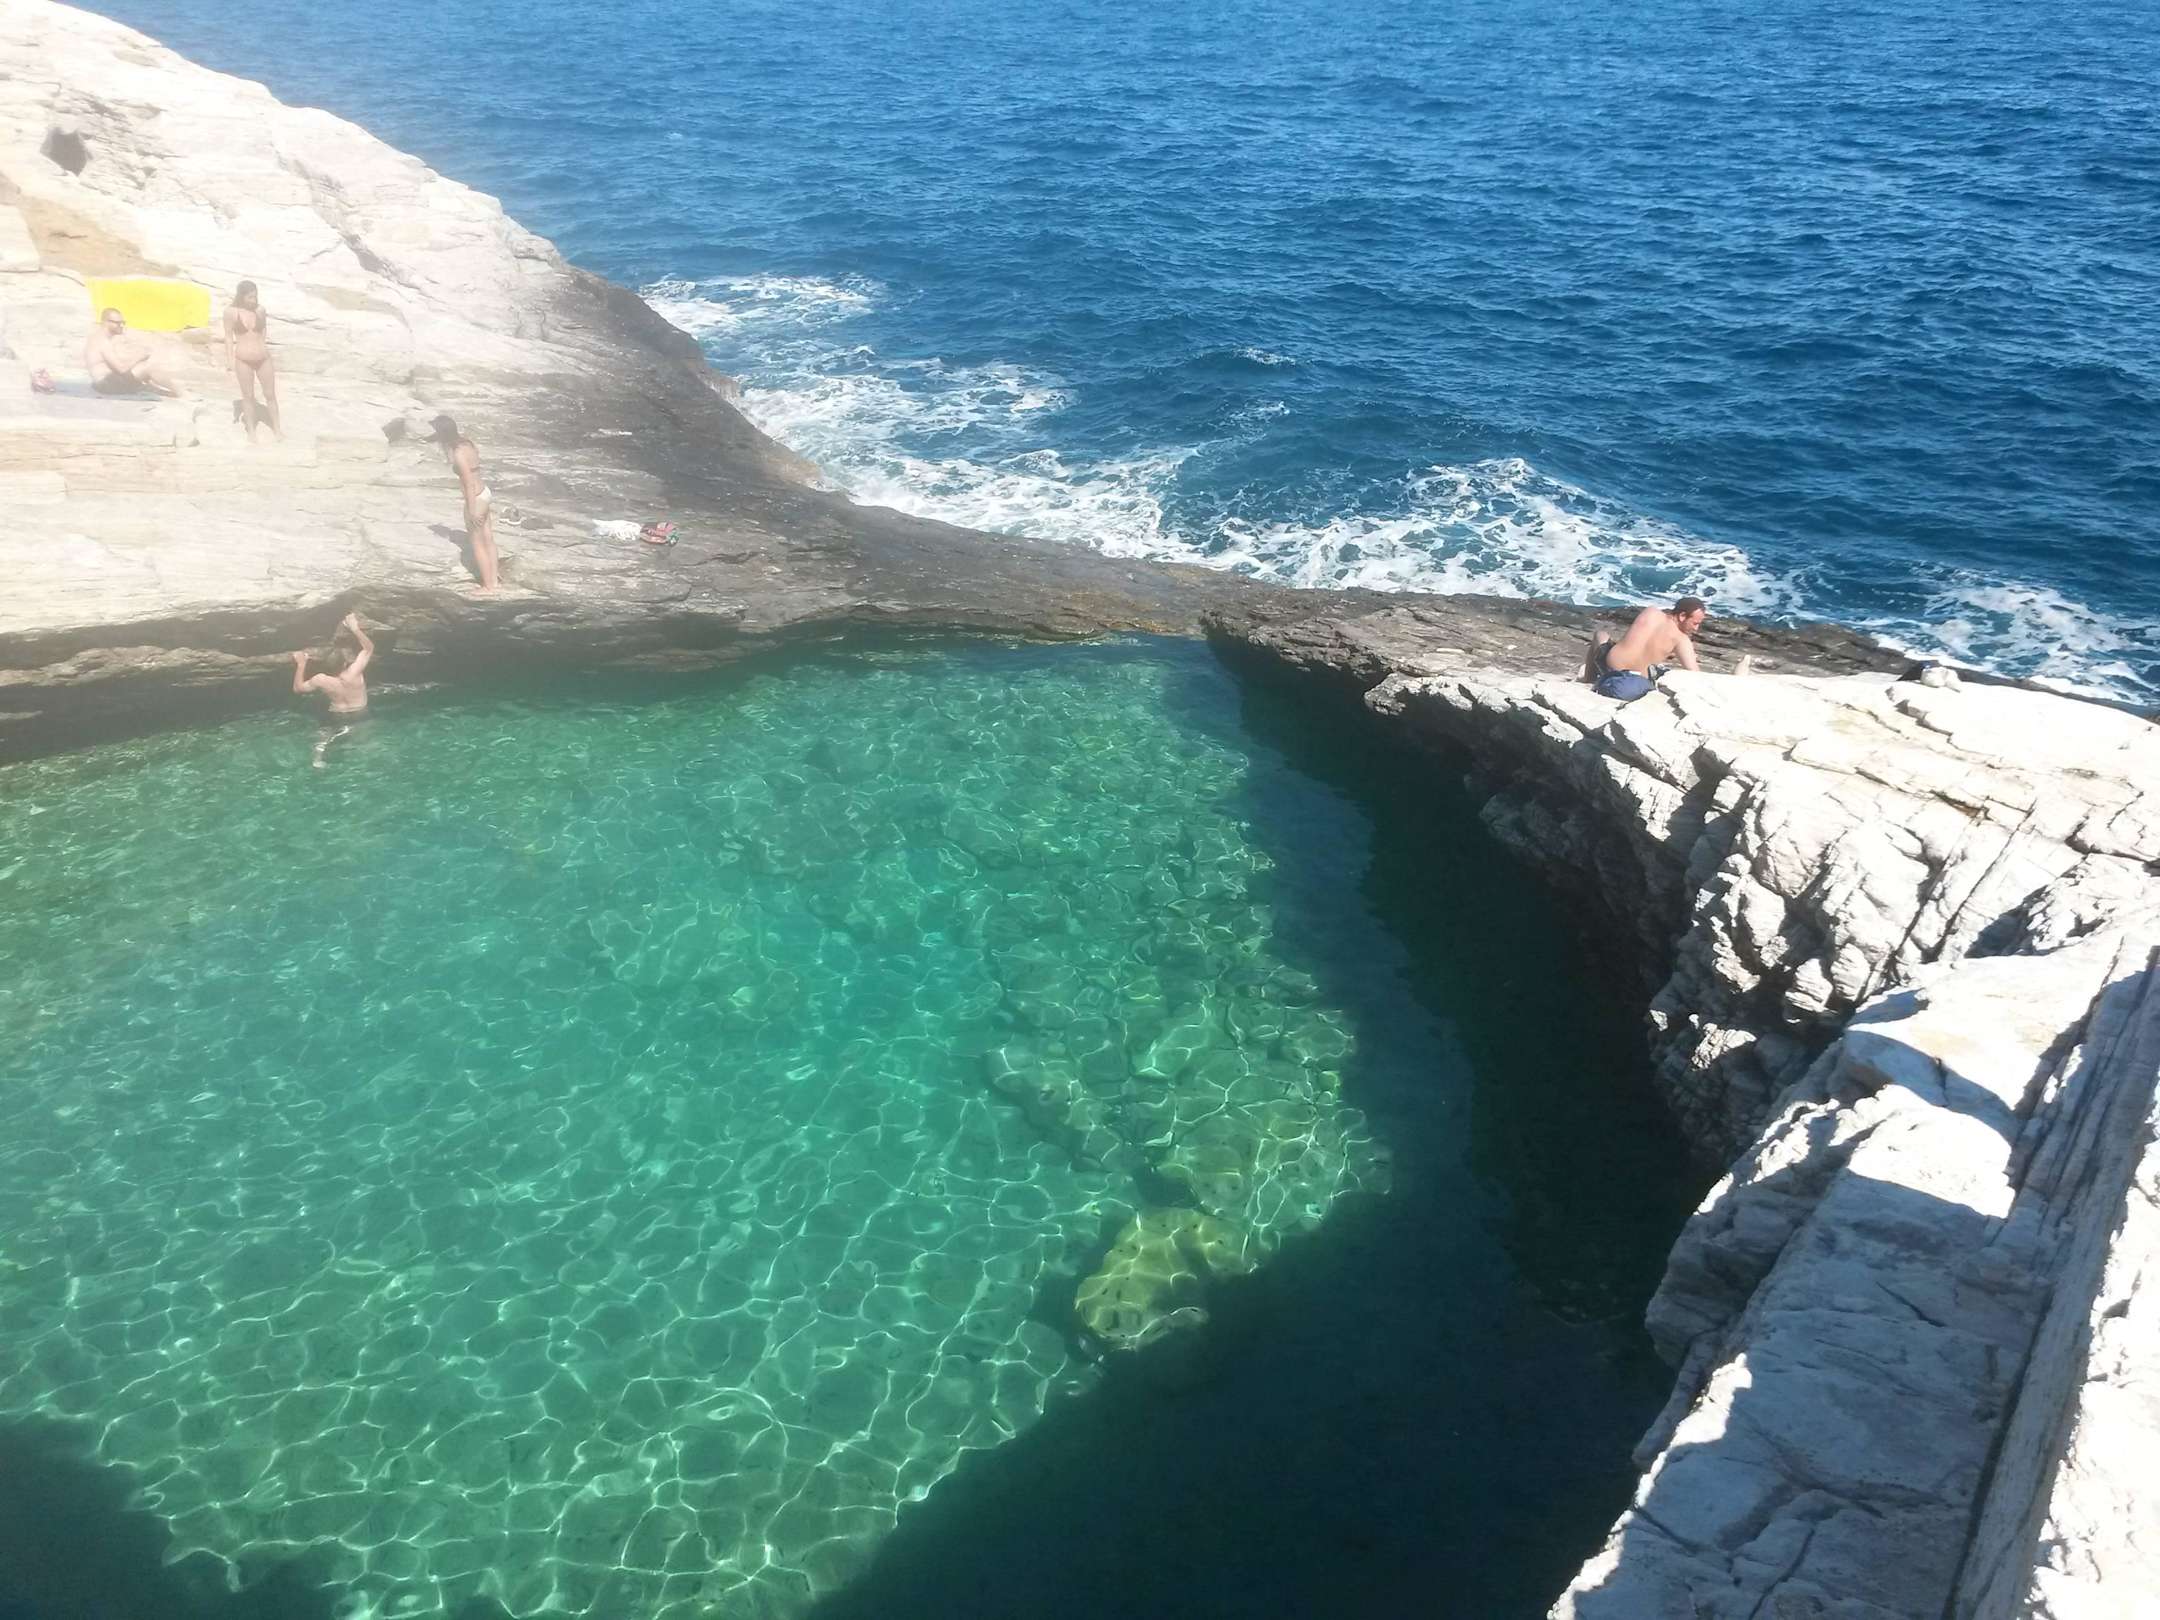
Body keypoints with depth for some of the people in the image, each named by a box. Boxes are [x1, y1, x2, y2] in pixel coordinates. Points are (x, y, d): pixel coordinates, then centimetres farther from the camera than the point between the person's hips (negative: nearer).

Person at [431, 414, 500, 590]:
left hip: (476, 499, -9)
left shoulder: (459, 454, -23)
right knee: (488, 539, 16)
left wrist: (472, 511, -18)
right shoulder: (465, 442, 3)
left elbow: (469, 484, -21)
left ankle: (488, 586, 13)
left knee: (477, 544, 5)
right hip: (485, 494, 9)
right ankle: (493, 579, 25)